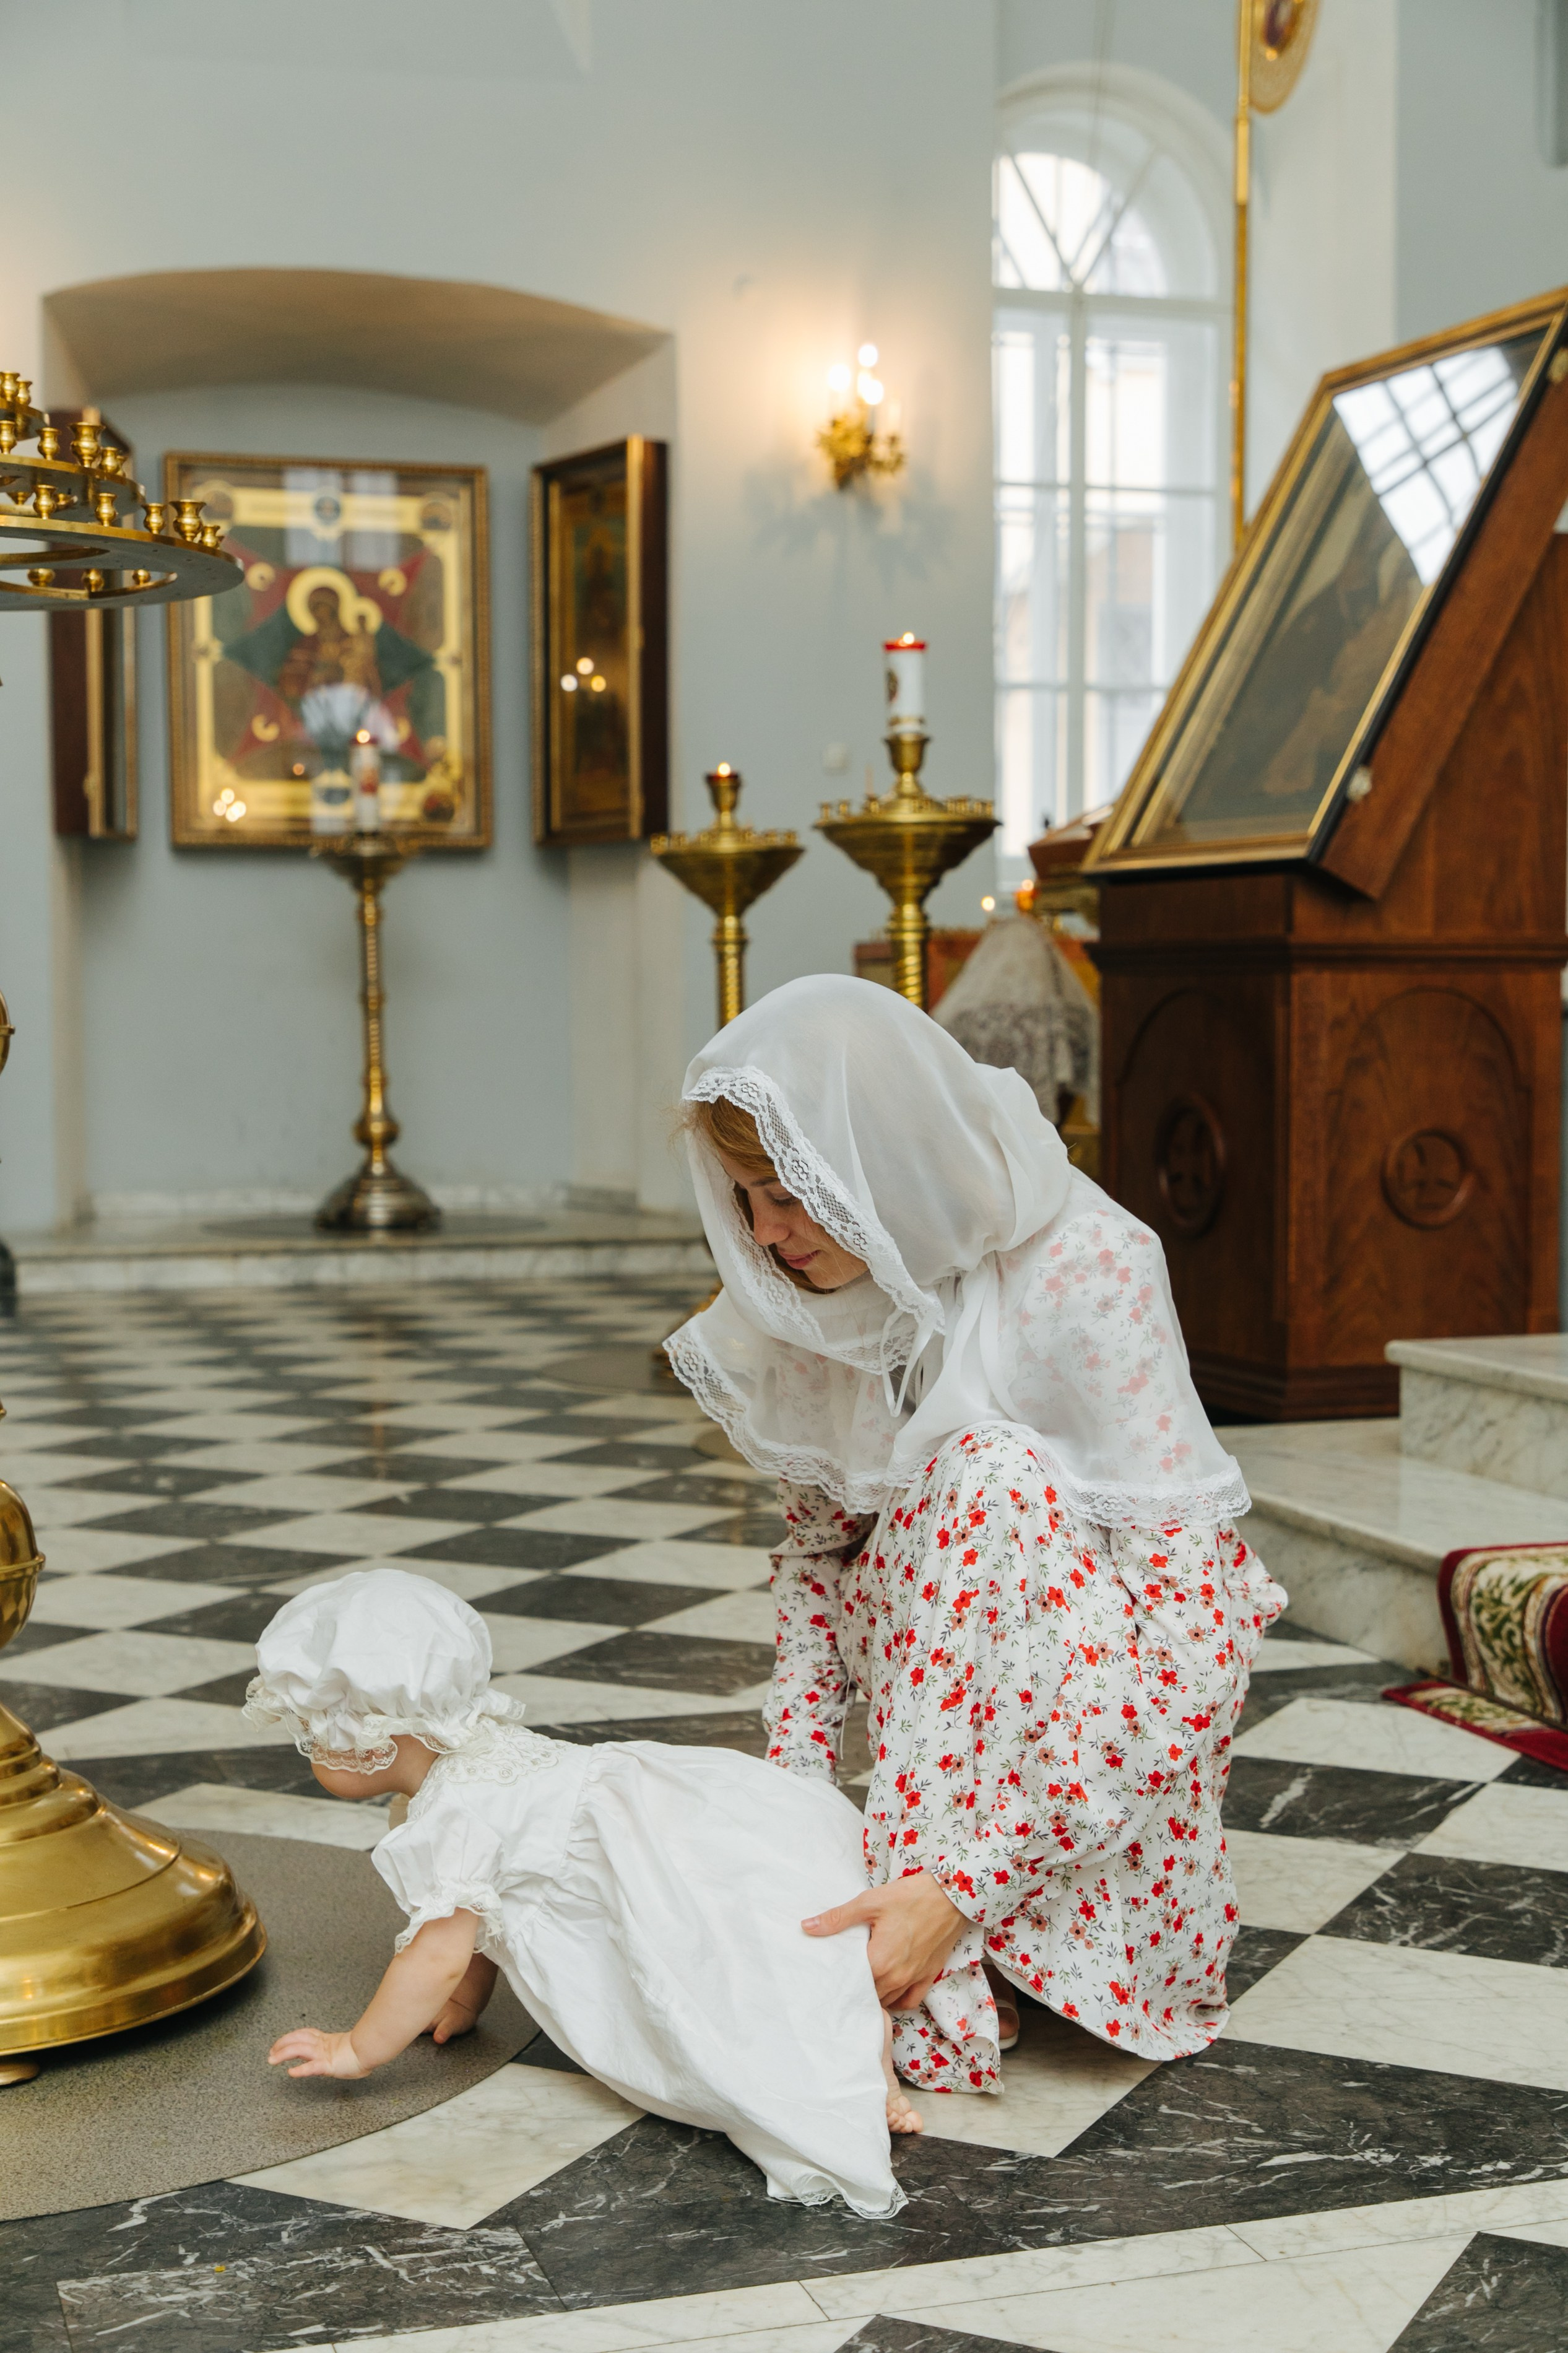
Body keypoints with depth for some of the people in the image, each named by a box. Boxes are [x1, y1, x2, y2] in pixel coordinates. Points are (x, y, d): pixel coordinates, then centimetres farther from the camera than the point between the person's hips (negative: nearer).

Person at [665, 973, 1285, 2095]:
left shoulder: (1086, 1270, -25)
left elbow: (1178, 1611, -31)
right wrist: (794, 1783, -12)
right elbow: (822, 1536, 4)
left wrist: (964, 1883, -38)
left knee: (985, 1476, -32)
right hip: (946, 1661, 5)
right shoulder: (826, 1283, -7)